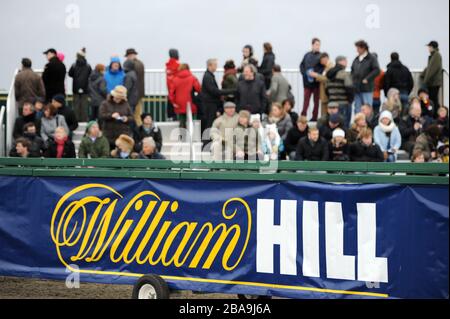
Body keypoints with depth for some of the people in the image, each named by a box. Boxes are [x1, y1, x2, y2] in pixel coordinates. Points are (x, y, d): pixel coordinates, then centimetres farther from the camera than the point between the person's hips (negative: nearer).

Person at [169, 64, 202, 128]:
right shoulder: (192, 78, -4)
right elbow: (199, 89, -10)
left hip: (179, 107, 2)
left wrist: (173, 102, 2)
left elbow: (171, 92, -3)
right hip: (191, 107, -2)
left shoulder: (175, 79, 2)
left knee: (182, 126, 6)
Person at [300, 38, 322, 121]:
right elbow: (302, 65, 9)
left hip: (316, 82, -2)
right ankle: (303, 116, 2)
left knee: (316, 100, 6)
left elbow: (323, 67, -11)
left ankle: (314, 117, 10)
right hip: (307, 81, 2)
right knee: (306, 100, 2)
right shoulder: (307, 55, 8)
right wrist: (305, 73, -7)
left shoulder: (320, 56, -2)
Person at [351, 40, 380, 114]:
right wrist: (353, 79, 8)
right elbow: (352, 71, 26)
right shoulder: (356, 59, 16)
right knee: (357, 108, 8)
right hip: (357, 88, 6)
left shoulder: (372, 58, -4)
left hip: (367, 88, -6)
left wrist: (367, 79, -16)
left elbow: (377, 70, -12)